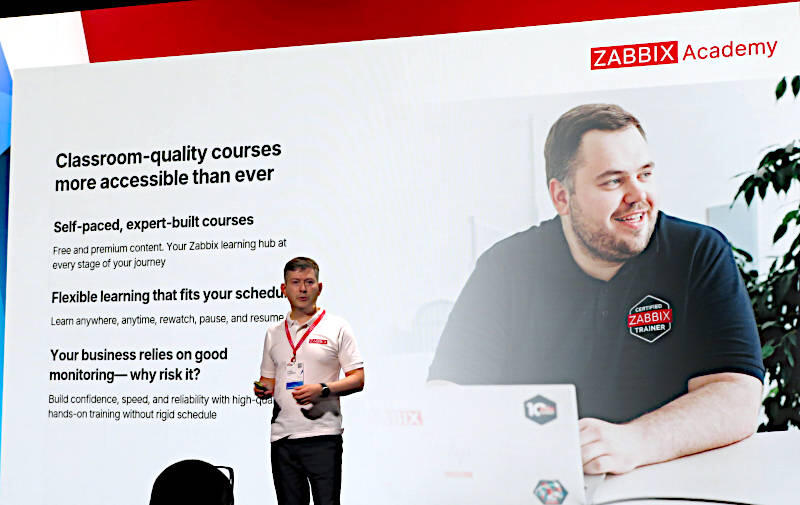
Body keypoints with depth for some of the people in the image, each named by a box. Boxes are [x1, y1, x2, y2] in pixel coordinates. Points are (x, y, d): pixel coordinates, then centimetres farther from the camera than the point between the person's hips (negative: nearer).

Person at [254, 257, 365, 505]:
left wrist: (322, 390, -17)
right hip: (282, 436, 4)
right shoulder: (274, 333, 15)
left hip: (322, 436, -4)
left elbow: (357, 380, -2)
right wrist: (264, 389, -2)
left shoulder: (337, 327, 2)